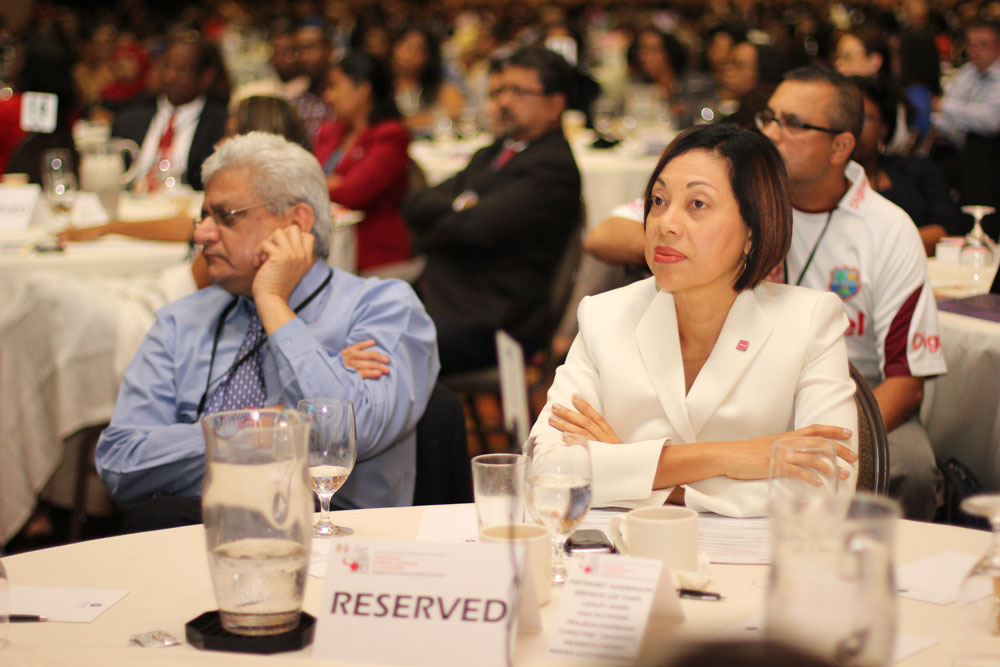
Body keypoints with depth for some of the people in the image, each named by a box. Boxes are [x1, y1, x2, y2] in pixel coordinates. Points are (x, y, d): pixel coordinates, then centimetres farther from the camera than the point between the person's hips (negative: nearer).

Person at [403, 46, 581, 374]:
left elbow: (477, 228, -18)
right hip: (437, 292, 9)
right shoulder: (493, 152, 21)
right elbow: (415, 205, 13)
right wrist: (457, 207, -8)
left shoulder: (554, 168, -10)